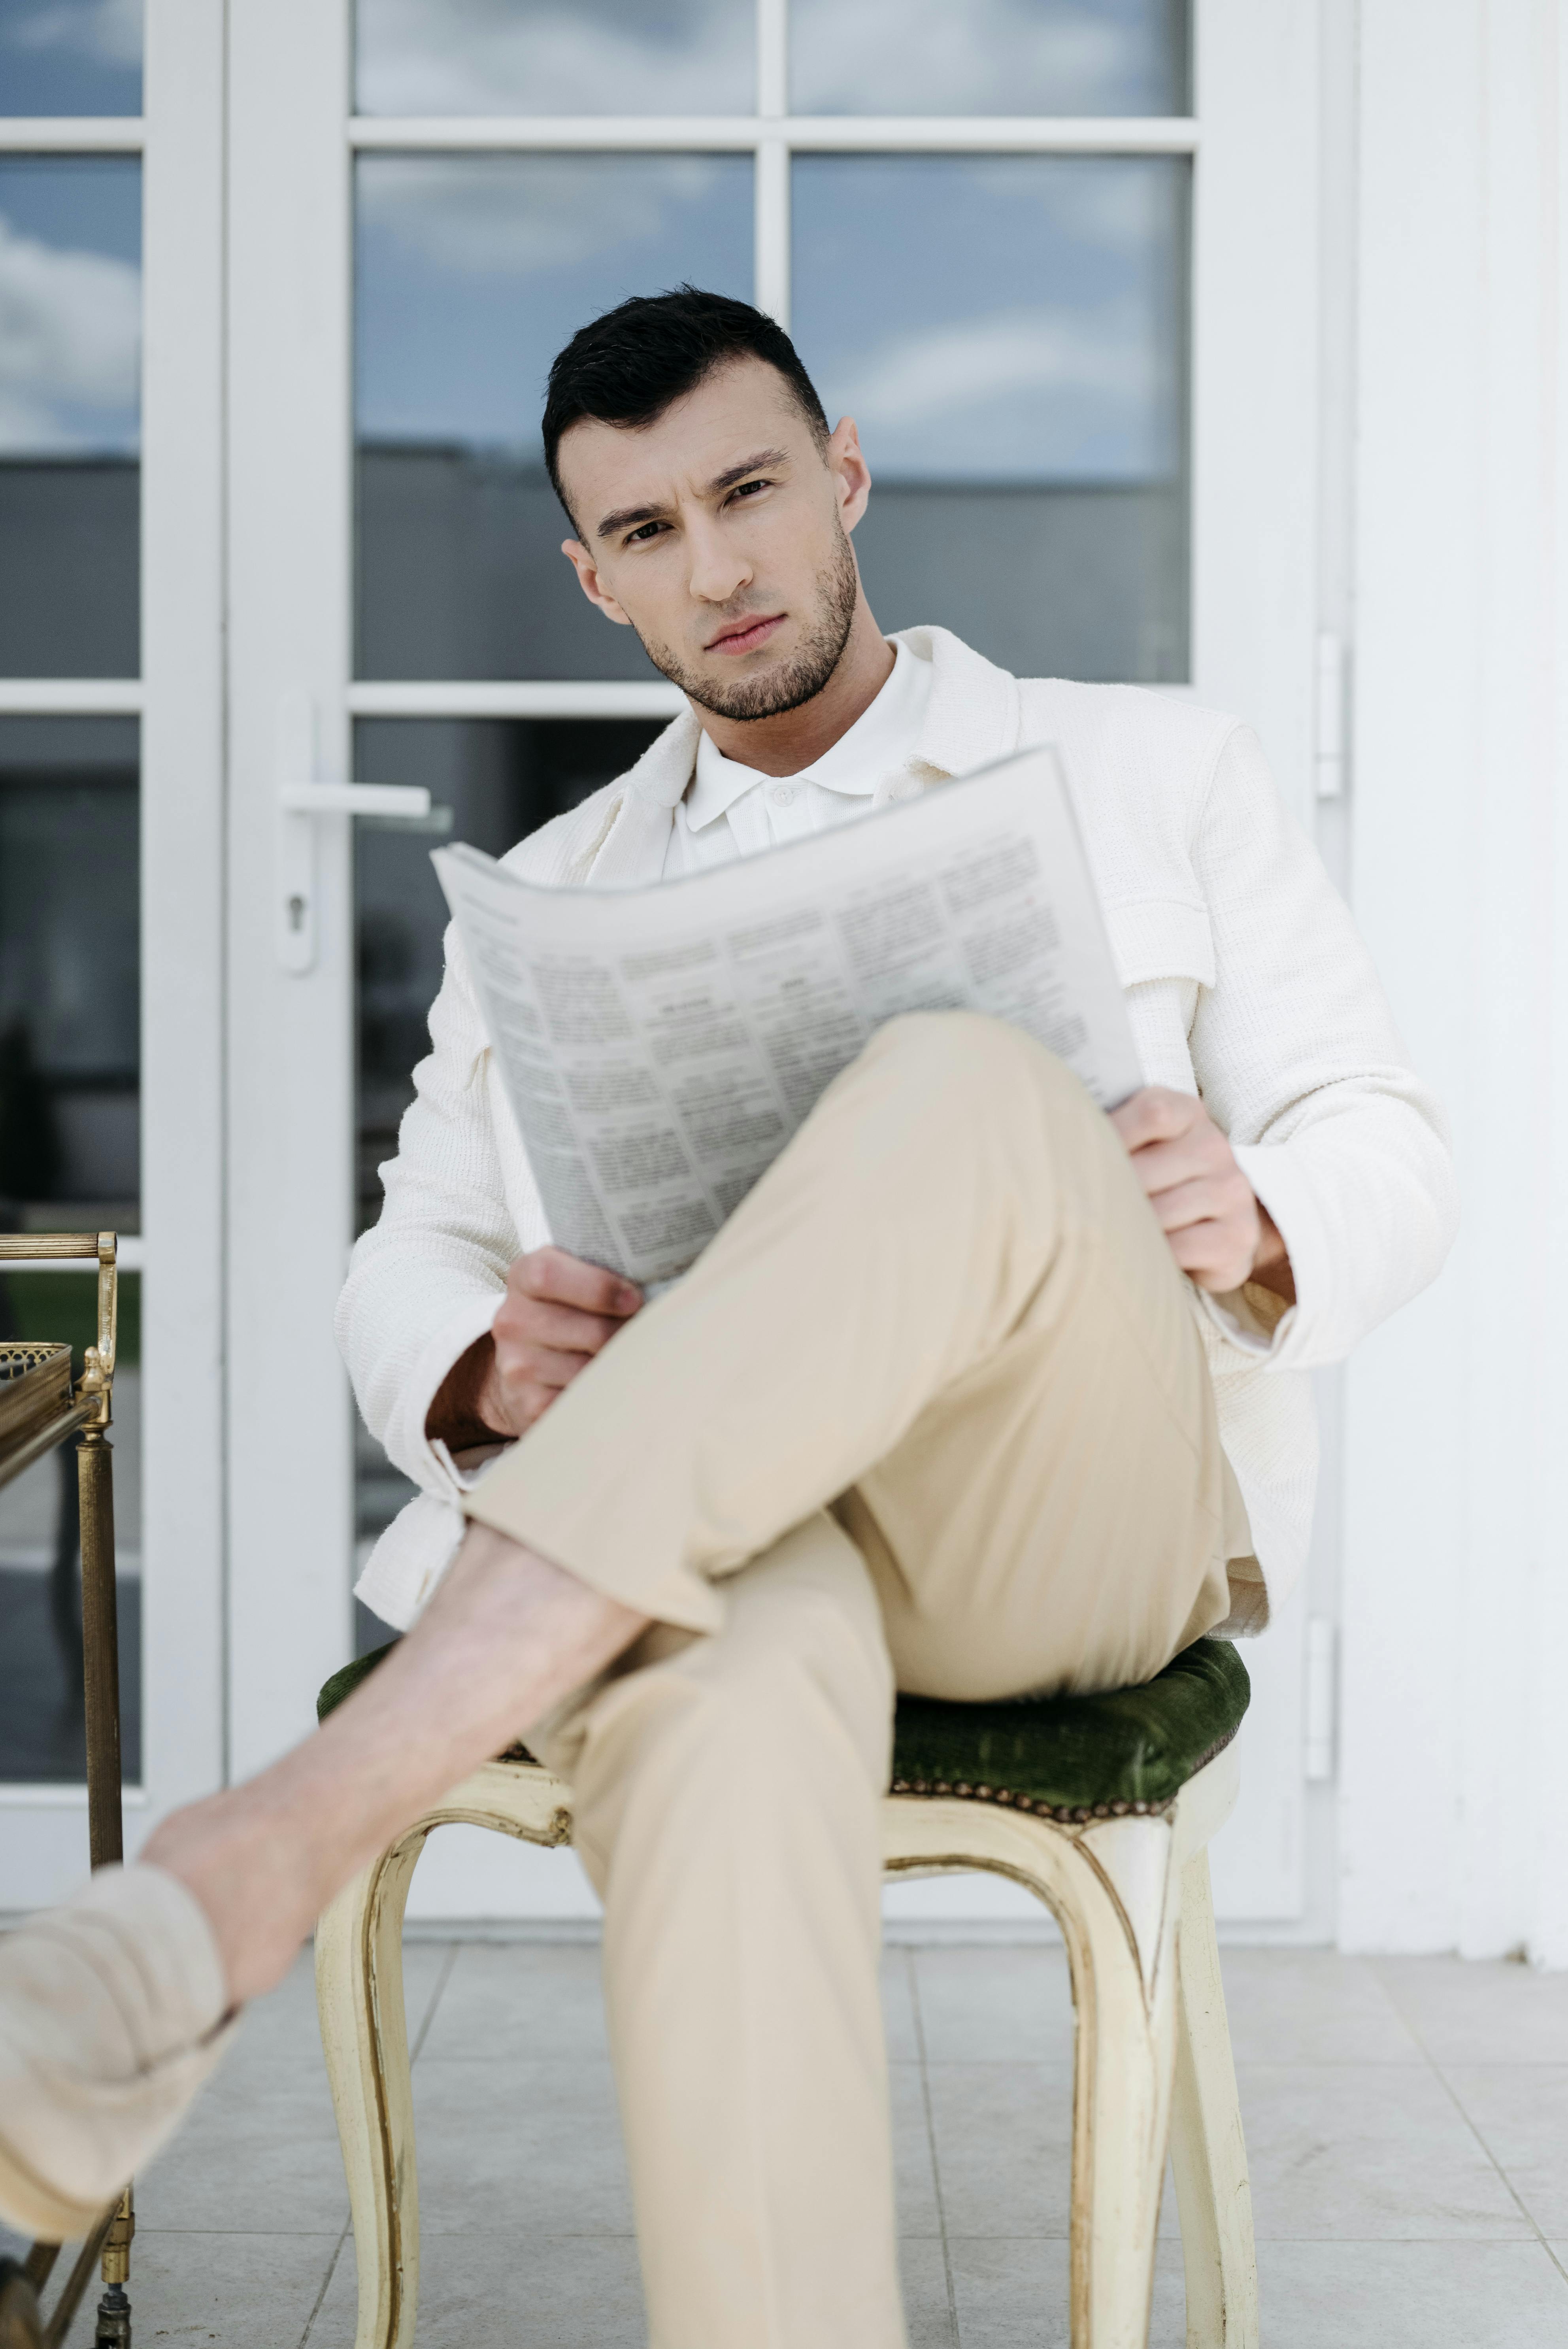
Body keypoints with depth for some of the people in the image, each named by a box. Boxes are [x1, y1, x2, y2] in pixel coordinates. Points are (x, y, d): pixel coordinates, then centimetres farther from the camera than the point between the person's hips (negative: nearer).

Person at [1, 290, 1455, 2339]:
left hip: (1083, 1501, -1)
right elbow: (405, 1268, 20)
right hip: (682, 1539, 2)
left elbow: (1387, 1149, 14)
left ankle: (254, 1864, -48)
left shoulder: (1157, 778, 19)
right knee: (726, 1699, -41)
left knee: (961, 1088, -37)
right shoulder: (548, 898, 25)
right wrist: (484, 1371, -7)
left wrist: (1260, 1225, -12)